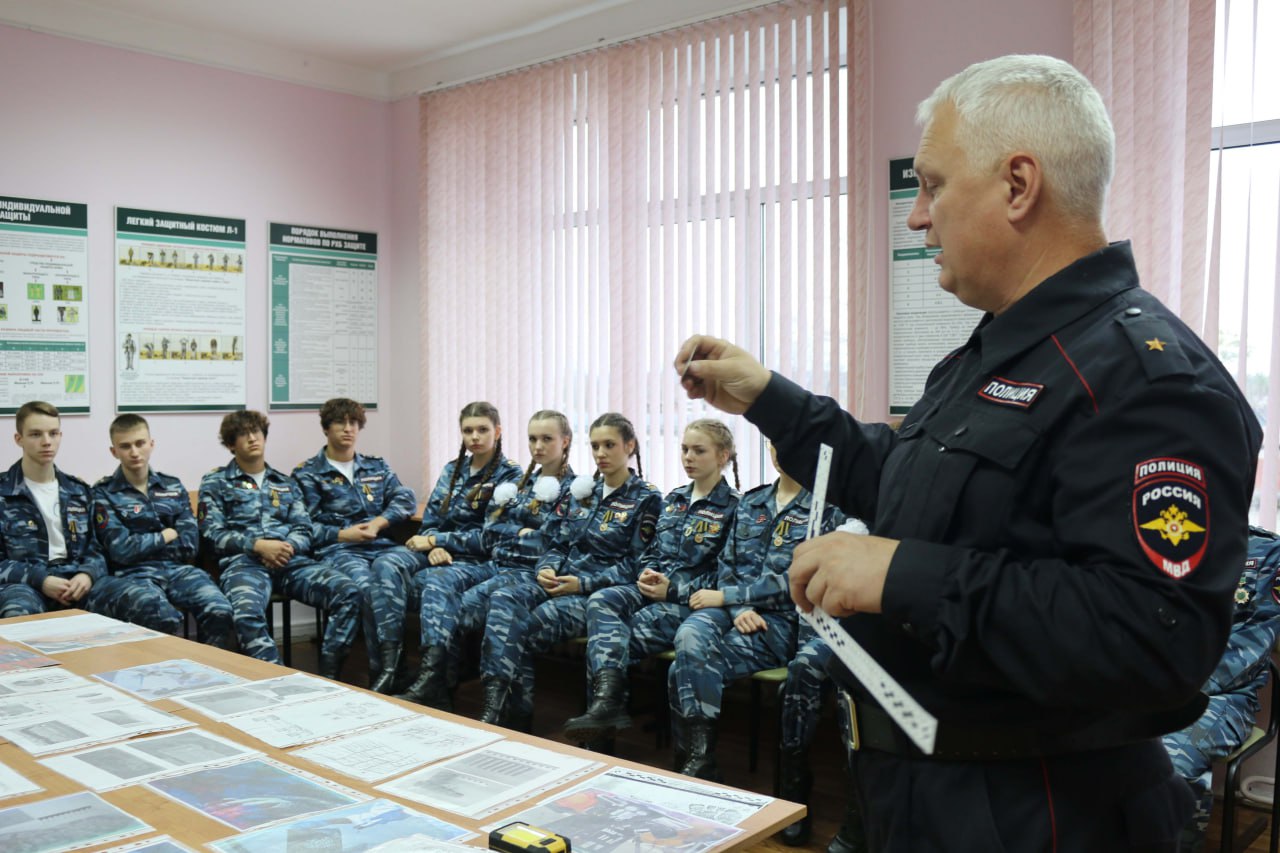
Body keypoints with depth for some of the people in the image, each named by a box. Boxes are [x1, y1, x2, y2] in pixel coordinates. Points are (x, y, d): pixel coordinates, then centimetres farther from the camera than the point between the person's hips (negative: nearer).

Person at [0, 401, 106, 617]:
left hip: (75, 582, 4)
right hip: (24, 583, -4)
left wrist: (88, 574, -10)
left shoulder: (78, 491, 17)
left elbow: (97, 548, 13)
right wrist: (40, 580, -16)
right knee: (18, 611, -40)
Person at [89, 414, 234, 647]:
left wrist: (142, 543, -1)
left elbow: (189, 545, 5)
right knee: (163, 618, -35)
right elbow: (121, 550, -7)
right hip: (132, 574, -3)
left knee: (220, 612, -26)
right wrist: (165, 536, 3)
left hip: (177, 569, 3)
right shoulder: (104, 493, 5)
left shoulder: (173, 487, 15)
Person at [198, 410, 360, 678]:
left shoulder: (286, 483, 26)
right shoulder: (215, 482, 16)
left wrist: (288, 547, -8)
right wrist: (258, 545, -12)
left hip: (291, 559, 3)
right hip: (244, 561, -3)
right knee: (246, 613, -40)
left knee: (349, 592, -25)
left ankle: (327, 677, -20)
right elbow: (213, 534, 4)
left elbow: (304, 530, 16)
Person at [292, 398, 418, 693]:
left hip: (381, 544, 3)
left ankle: (385, 668, -42)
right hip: (337, 548, -2)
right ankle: (388, 665, -38)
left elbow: (406, 499, 12)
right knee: (365, 582, -37)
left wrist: (377, 523, -5)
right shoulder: (307, 474, 15)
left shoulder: (377, 467, 26)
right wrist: (342, 534, -10)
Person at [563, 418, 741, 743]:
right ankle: (608, 699, -42)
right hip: (654, 590, 6)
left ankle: (606, 703, -17)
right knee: (600, 601, -25)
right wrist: (648, 573, -1)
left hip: (692, 600, -6)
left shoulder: (733, 507, -3)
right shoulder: (674, 500, 19)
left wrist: (673, 589, -16)